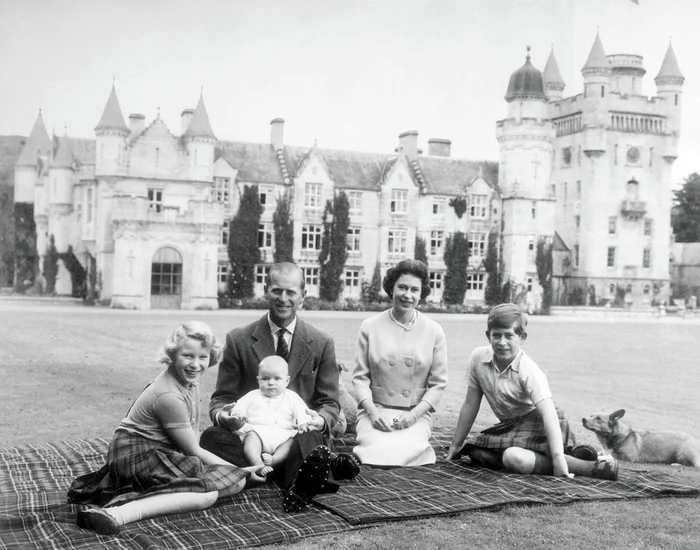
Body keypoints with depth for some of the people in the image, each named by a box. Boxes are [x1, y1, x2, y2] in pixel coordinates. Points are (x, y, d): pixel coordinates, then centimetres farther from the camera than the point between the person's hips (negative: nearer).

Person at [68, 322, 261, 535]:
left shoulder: (189, 378, 4)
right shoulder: (169, 396, -23)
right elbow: (193, 450, -15)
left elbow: (192, 435, 8)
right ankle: (117, 514, -38)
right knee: (207, 493, -27)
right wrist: (239, 471, -7)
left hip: (163, 452, 10)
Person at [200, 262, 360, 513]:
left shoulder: (322, 343, 8)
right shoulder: (238, 340, 6)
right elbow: (222, 397, 8)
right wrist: (221, 415, -18)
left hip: (300, 435, -3)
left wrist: (321, 420, -17)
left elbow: (330, 403, 9)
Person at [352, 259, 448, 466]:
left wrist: (414, 414, -9)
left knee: (403, 452, -30)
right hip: (375, 411, 0)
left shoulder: (434, 331, 4)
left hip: (416, 414, 0)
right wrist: (373, 412, -10)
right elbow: (360, 376, 4)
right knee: (379, 451, -30)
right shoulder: (370, 327, 4)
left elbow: (438, 383, 4)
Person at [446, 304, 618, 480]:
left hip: (538, 424, -8)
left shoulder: (529, 371, -23)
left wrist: (558, 458, -44)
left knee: (515, 458, -33)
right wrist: (455, 445, 6)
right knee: (474, 451, -12)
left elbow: (549, 413, -32)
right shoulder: (478, 357, -8)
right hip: (511, 425, 8)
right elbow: (470, 405, 2)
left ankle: (591, 467, -28)